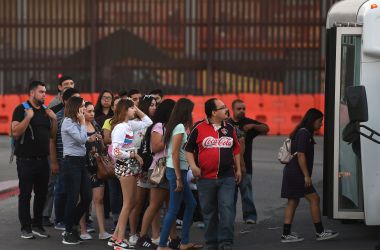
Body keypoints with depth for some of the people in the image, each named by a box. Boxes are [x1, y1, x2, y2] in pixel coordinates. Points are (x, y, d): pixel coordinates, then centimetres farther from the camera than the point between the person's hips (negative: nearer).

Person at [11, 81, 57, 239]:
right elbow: (15, 132, -16)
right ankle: (26, 228, 5)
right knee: (25, 194, 0)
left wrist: (54, 119, 2)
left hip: (42, 159, 6)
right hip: (26, 159, -6)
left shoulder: (45, 110, 12)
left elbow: (52, 134, 16)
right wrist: (28, 117, -22)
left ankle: (37, 225, 20)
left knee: (42, 194, 10)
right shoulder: (21, 109, -6)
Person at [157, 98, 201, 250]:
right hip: (176, 171, -10)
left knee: (191, 204, 17)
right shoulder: (180, 127, -15)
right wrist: (178, 178, -19)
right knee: (174, 209, -3)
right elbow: (175, 153, -20)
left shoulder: (172, 126, 12)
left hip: (178, 170, 10)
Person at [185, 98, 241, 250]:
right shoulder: (199, 129, -1)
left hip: (227, 177, 1)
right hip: (206, 178, -1)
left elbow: (236, 149, 20)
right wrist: (193, 166, -8)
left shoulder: (229, 128, 9)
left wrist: (238, 169, 17)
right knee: (209, 212, 8)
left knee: (227, 209, -11)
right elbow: (189, 149, 5)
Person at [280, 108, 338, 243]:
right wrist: (306, 175, -20)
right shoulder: (304, 133, -14)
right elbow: (300, 155, -20)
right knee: (314, 199, -6)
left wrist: (306, 175, 21)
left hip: (291, 173, 11)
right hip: (296, 174, -11)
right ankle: (320, 232, -2)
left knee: (293, 202, 9)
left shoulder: (304, 133, 18)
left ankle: (286, 234, 8)